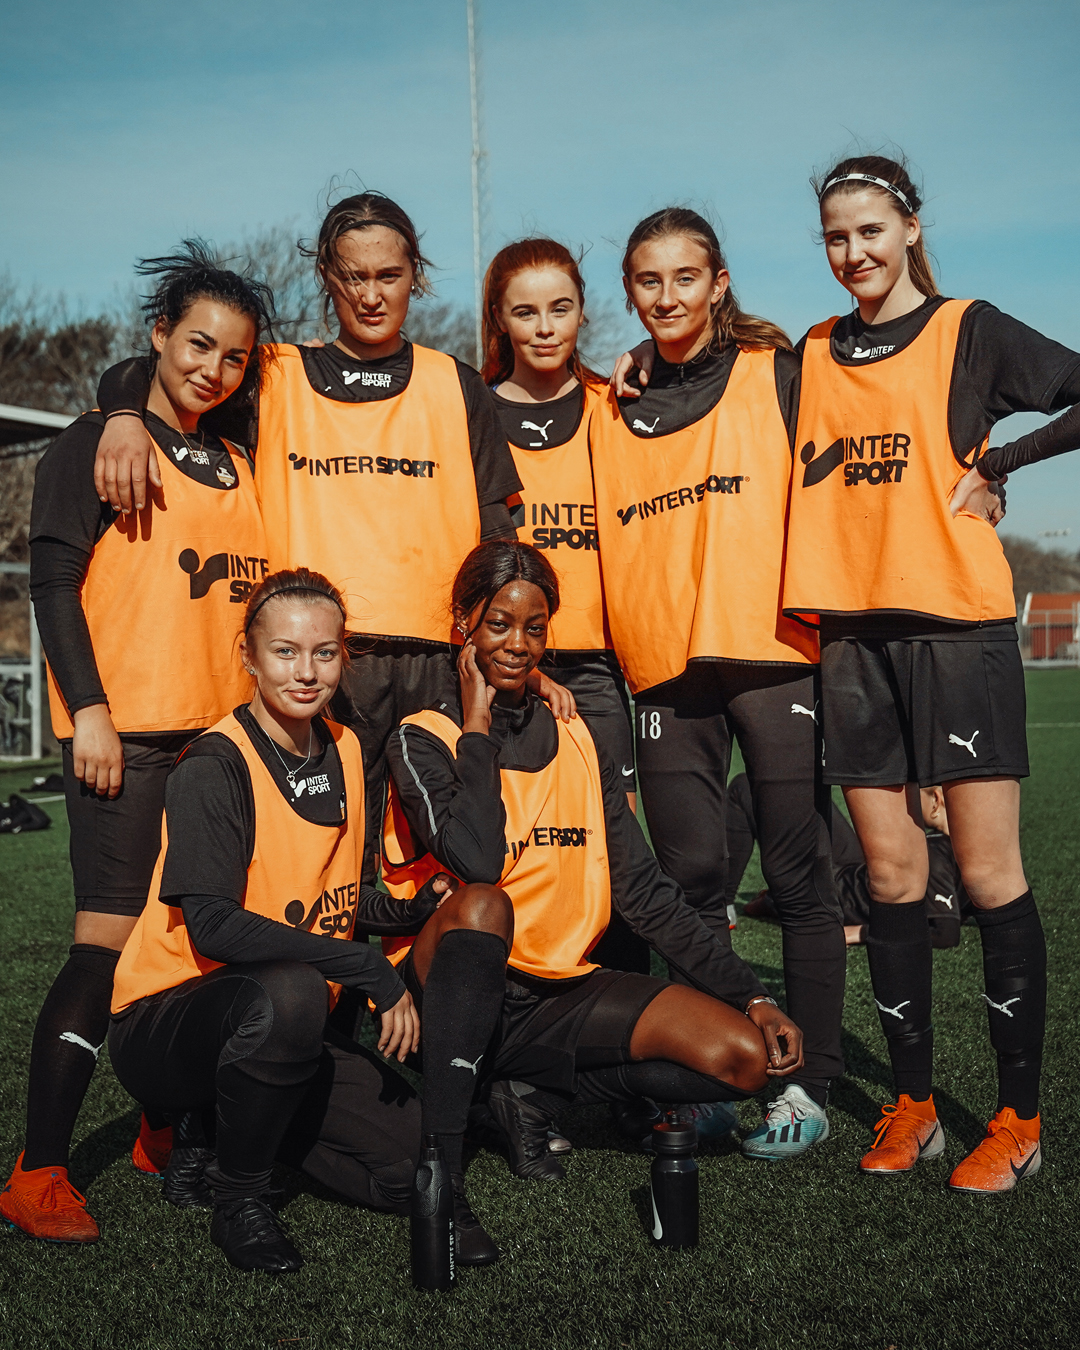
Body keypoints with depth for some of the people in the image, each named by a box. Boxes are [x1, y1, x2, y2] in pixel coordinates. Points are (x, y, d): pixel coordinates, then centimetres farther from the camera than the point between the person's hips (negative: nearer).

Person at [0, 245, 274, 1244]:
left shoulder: (236, 468, 18)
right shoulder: (96, 444, 1)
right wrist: (89, 709, -15)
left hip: (220, 733, 6)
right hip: (126, 735, -6)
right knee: (112, 940, -11)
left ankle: (165, 1132, 24)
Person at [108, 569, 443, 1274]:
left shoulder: (344, 751, 4)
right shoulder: (214, 768, -18)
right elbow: (213, 927, -28)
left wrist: (414, 908, -7)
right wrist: (371, 970, -29)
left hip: (280, 1022, 7)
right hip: (166, 1018, -6)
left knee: (410, 1166, -7)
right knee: (288, 993, -39)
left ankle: (217, 1127, 14)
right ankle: (239, 1200, -12)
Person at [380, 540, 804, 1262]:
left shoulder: (580, 743, 11)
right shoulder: (423, 739, -4)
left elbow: (645, 890, 8)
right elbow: (476, 862, -23)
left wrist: (752, 994, -1)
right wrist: (476, 723, -12)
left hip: (560, 994, 5)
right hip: (449, 991, -4)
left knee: (747, 1056, -15)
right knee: (481, 905, -38)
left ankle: (536, 1099, 0)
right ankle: (438, 1161, -29)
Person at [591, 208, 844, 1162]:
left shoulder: (776, 374, 5)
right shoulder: (614, 413, 15)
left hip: (774, 655, -3)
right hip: (664, 669, 4)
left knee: (799, 874, 0)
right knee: (689, 878, 6)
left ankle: (810, 1084, 10)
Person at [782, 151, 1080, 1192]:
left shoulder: (969, 330, 3)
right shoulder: (812, 354, 15)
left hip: (956, 621, -4)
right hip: (850, 630, 4)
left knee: (988, 871, -2)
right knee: (890, 878, 6)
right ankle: (911, 1102, 16)